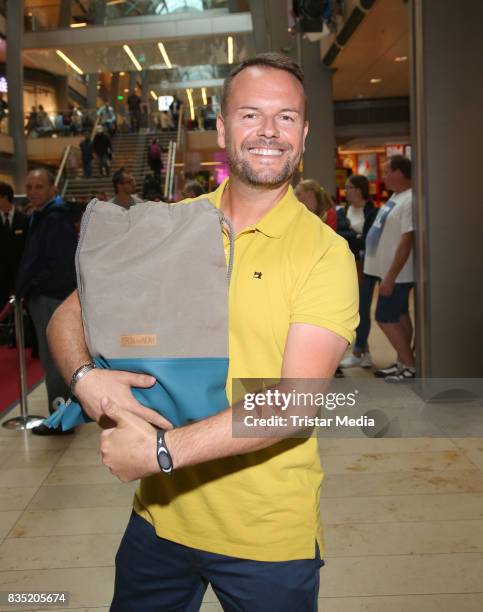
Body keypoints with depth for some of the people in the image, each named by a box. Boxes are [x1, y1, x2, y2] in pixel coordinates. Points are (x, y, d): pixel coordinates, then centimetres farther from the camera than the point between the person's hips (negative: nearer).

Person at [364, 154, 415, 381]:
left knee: (385, 318, -5)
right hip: (388, 270, 9)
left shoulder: (409, 201, -21)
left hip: (397, 274, -9)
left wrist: (390, 277, -25)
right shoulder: (396, 197, 9)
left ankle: (411, 366, 4)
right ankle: (402, 362, 25)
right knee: (399, 317, 15)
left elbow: (406, 243, -25)